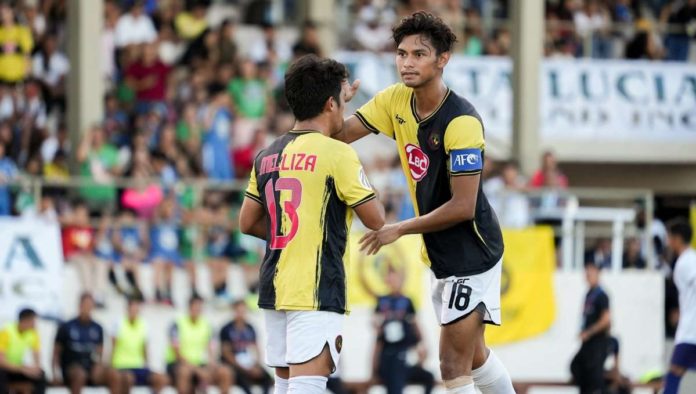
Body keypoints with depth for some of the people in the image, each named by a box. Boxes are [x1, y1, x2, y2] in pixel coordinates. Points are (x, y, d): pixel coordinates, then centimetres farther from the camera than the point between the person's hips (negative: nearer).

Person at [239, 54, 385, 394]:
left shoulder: (268, 157, 10)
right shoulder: (336, 154, -10)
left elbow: (247, 223, 17)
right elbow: (376, 220, -4)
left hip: (275, 287, 7)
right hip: (317, 292, -7)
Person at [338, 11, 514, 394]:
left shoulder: (461, 121, -24)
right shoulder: (396, 100, -1)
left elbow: (463, 206, -25)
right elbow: (341, 133, -1)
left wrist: (400, 230, -17)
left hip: (471, 254, -9)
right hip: (440, 255, 9)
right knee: (474, 357, 21)